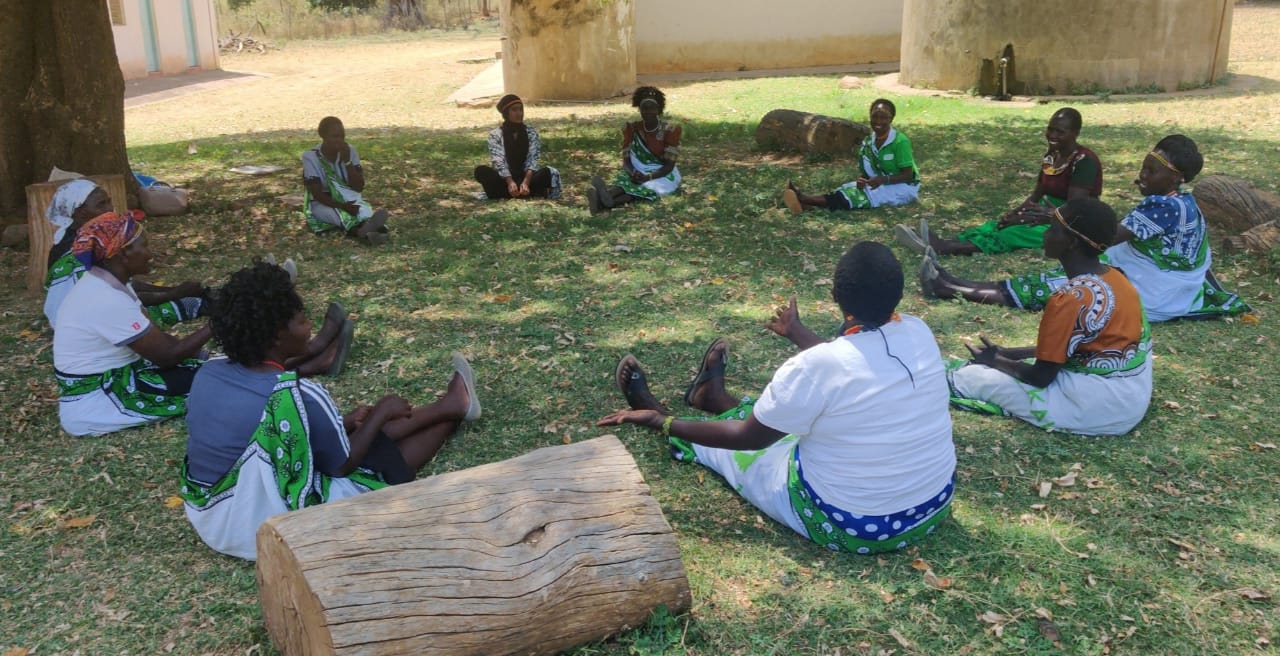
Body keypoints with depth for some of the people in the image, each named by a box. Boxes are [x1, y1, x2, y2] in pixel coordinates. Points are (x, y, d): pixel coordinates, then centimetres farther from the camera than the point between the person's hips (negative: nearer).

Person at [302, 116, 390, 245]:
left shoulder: (350, 151, -6)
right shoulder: (311, 157, -16)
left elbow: (359, 187, -12)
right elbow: (317, 194, -21)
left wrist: (347, 161, -23)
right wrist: (343, 206, -34)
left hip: (348, 201, 3)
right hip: (321, 204, -3)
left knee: (364, 208, -31)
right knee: (338, 212, -37)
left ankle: (364, 230, -65)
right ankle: (368, 232, -64)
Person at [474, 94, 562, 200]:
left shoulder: (531, 132, 6)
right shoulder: (496, 134, 0)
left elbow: (532, 160, -8)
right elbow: (499, 161, -13)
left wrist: (525, 182, -27)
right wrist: (510, 182, -32)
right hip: (504, 180, -1)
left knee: (550, 173, -28)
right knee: (481, 171, -30)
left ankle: (504, 195, -32)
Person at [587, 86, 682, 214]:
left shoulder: (669, 131, -11)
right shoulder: (632, 129, -1)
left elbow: (669, 165, -15)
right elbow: (626, 160, -4)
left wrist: (648, 177, -33)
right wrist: (633, 172, -29)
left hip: (663, 175, -4)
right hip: (639, 172, 4)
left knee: (648, 187, -37)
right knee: (625, 179, -32)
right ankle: (605, 195, -67)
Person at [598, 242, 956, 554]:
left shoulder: (814, 367, -28)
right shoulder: (919, 333, -9)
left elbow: (748, 437, -14)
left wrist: (660, 422, -2)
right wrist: (798, 333, 29)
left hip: (849, 525, -6)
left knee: (734, 446, 17)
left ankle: (658, 410, 44)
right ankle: (713, 398, 53)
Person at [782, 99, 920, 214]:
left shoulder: (900, 142, -19)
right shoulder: (867, 143, 0)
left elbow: (908, 176, -18)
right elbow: (863, 170, 2)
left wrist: (883, 180, -32)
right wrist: (861, 179, -23)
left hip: (905, 187, -6)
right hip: (882, 183, 6)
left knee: (865, 194, -29)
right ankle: (806, 200, -43)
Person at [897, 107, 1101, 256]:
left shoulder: (1084, 161, -17)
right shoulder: (1051, 155, 8)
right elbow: (1037, 195, 10)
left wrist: (1039, 216, -23)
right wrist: (1017, 212, -8)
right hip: (1048, 213, 8)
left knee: (1014, 234, -29)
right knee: (997, 225, -17)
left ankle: (943, 248, -47)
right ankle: (943, 243, -40)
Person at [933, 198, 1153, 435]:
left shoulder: (1069, 300, -24)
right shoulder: (1112, 277, 4)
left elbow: (1041, 377, -16)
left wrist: (995, 361, 2)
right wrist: (1006, 354, 13)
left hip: (1099, 408, -9)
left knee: (980, 378, 0)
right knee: (1009, 366, 20)